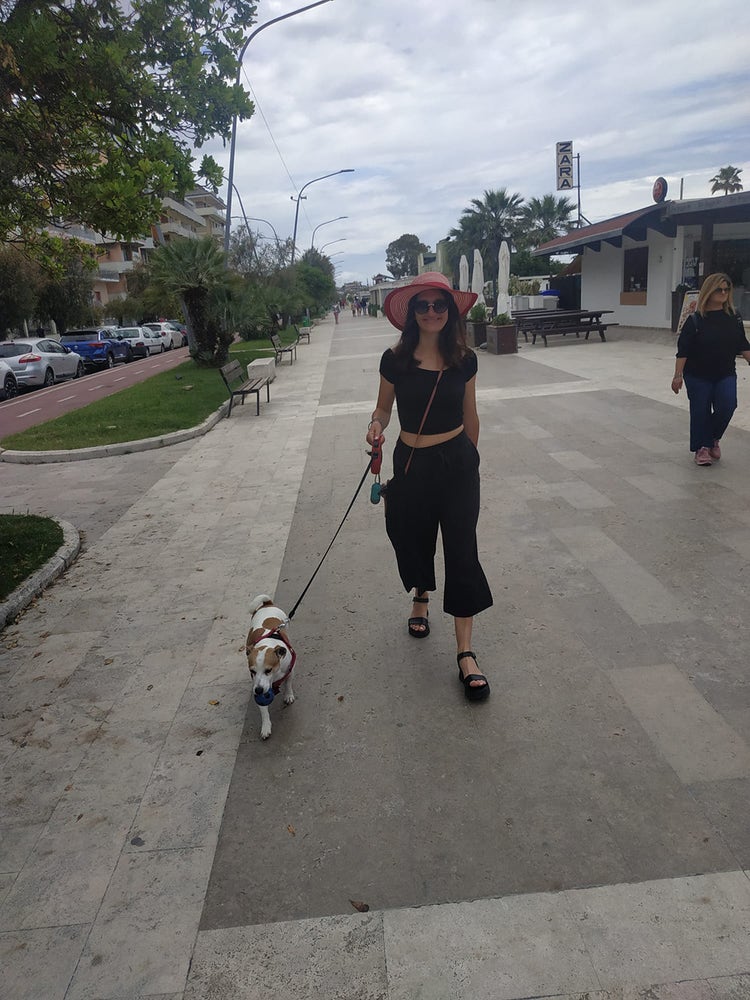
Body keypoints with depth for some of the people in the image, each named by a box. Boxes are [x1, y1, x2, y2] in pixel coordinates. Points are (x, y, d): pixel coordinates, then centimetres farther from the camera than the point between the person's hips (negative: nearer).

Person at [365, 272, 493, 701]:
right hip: (412, 464, 0)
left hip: (457, 463, 0)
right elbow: (384, 407, 6)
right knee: (415, 539, 16)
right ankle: (421, 596, 51)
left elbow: (469, 415, 9)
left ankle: (465, 652, 6)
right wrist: (377, 426, -16)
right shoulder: (395, 360, -6)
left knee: (462, 550, -1)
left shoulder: (464, 359, -3)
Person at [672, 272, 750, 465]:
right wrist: (678, 375, -15)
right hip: (698, 377, -3)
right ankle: (701, 448, 20)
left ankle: (713, 439, 16)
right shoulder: (695, 320, -8)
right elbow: (683, 351, -9)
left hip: (726, 375, 3)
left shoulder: (734, 318, 3)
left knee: (727, 407, -11)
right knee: (700, 412, 1)